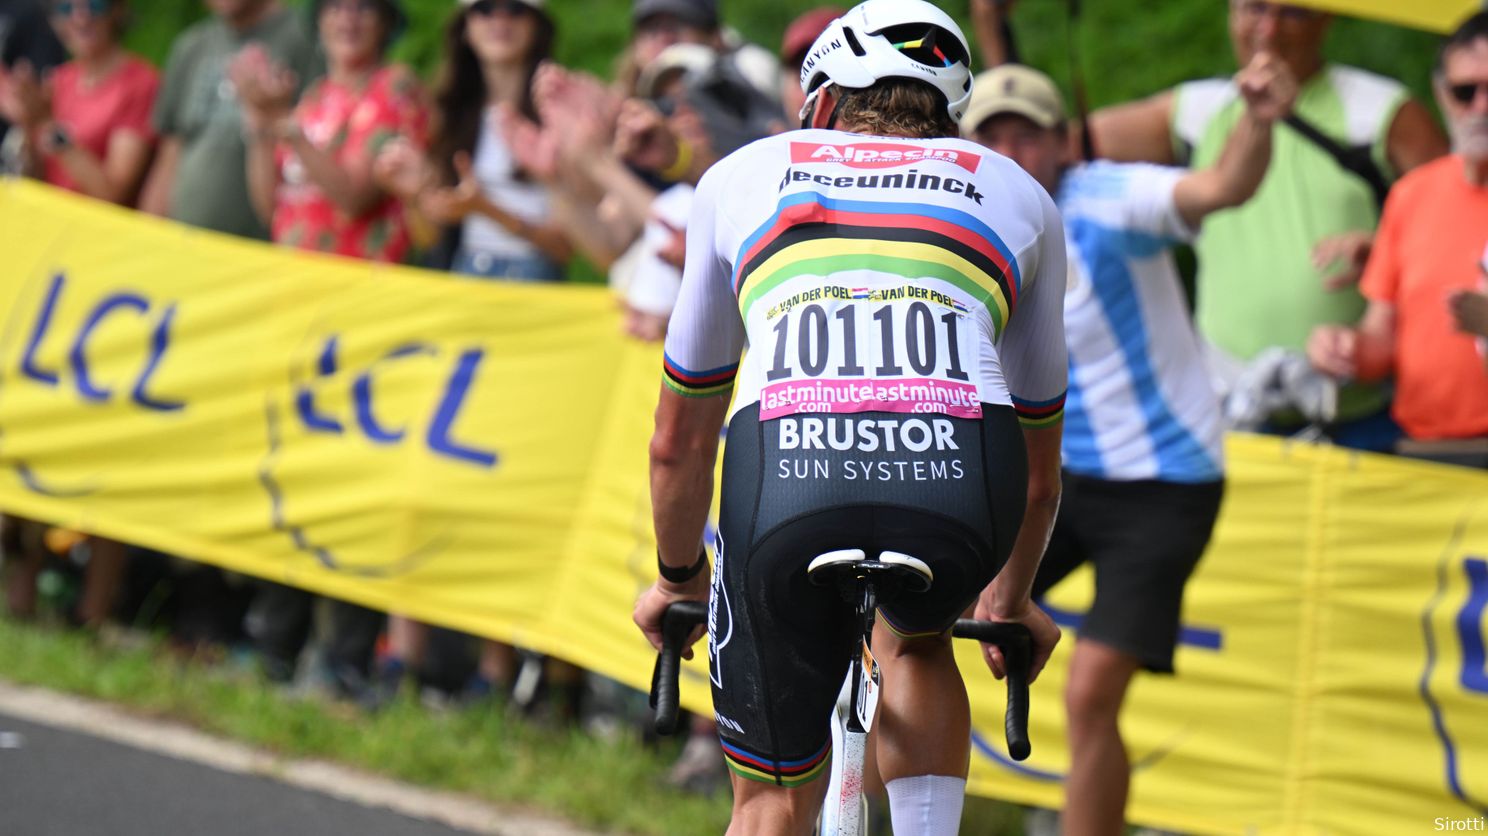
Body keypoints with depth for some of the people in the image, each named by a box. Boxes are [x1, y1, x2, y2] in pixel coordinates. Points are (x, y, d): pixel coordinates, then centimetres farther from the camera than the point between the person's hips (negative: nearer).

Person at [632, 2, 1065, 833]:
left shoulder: (743, 177, 31)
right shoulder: (1020, 197, 32)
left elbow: (679, 440, 38)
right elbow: (1040, 469, 41)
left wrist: (679, 578, 55)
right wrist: (1010, 601, 58)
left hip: (786, 473, 0)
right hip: (961, 484, 1)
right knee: (918, 637, 36)